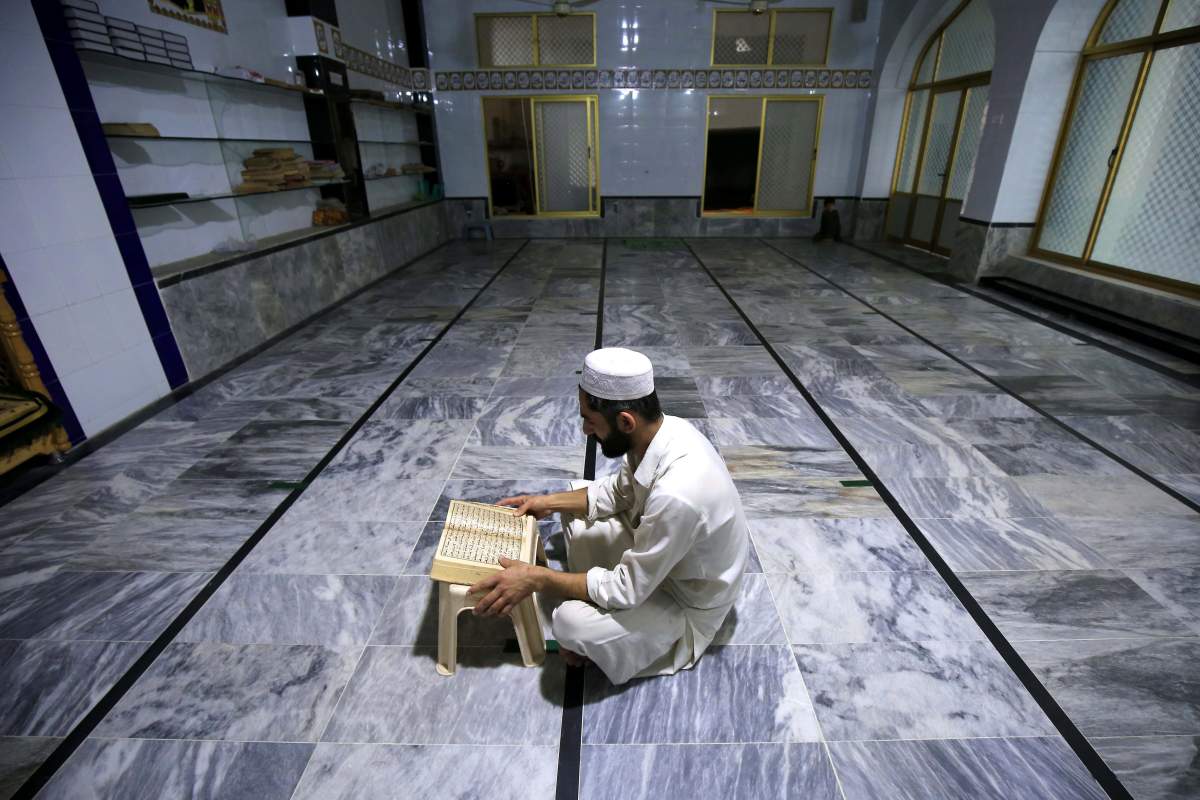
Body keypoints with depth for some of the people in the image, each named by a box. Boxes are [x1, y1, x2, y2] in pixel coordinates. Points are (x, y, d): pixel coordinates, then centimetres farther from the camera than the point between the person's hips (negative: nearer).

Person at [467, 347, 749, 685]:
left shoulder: (677, 493, -41)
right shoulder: (662, 429, -15)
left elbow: (626, 590, -29)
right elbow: (618, 492, 4)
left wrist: (537, 578, -22)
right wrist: (549, 502, -2)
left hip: (687, 602, -7)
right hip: (654, 553, 8)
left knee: (570, 622, -26)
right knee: (575, 509, 7)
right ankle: (589, 591, 12)